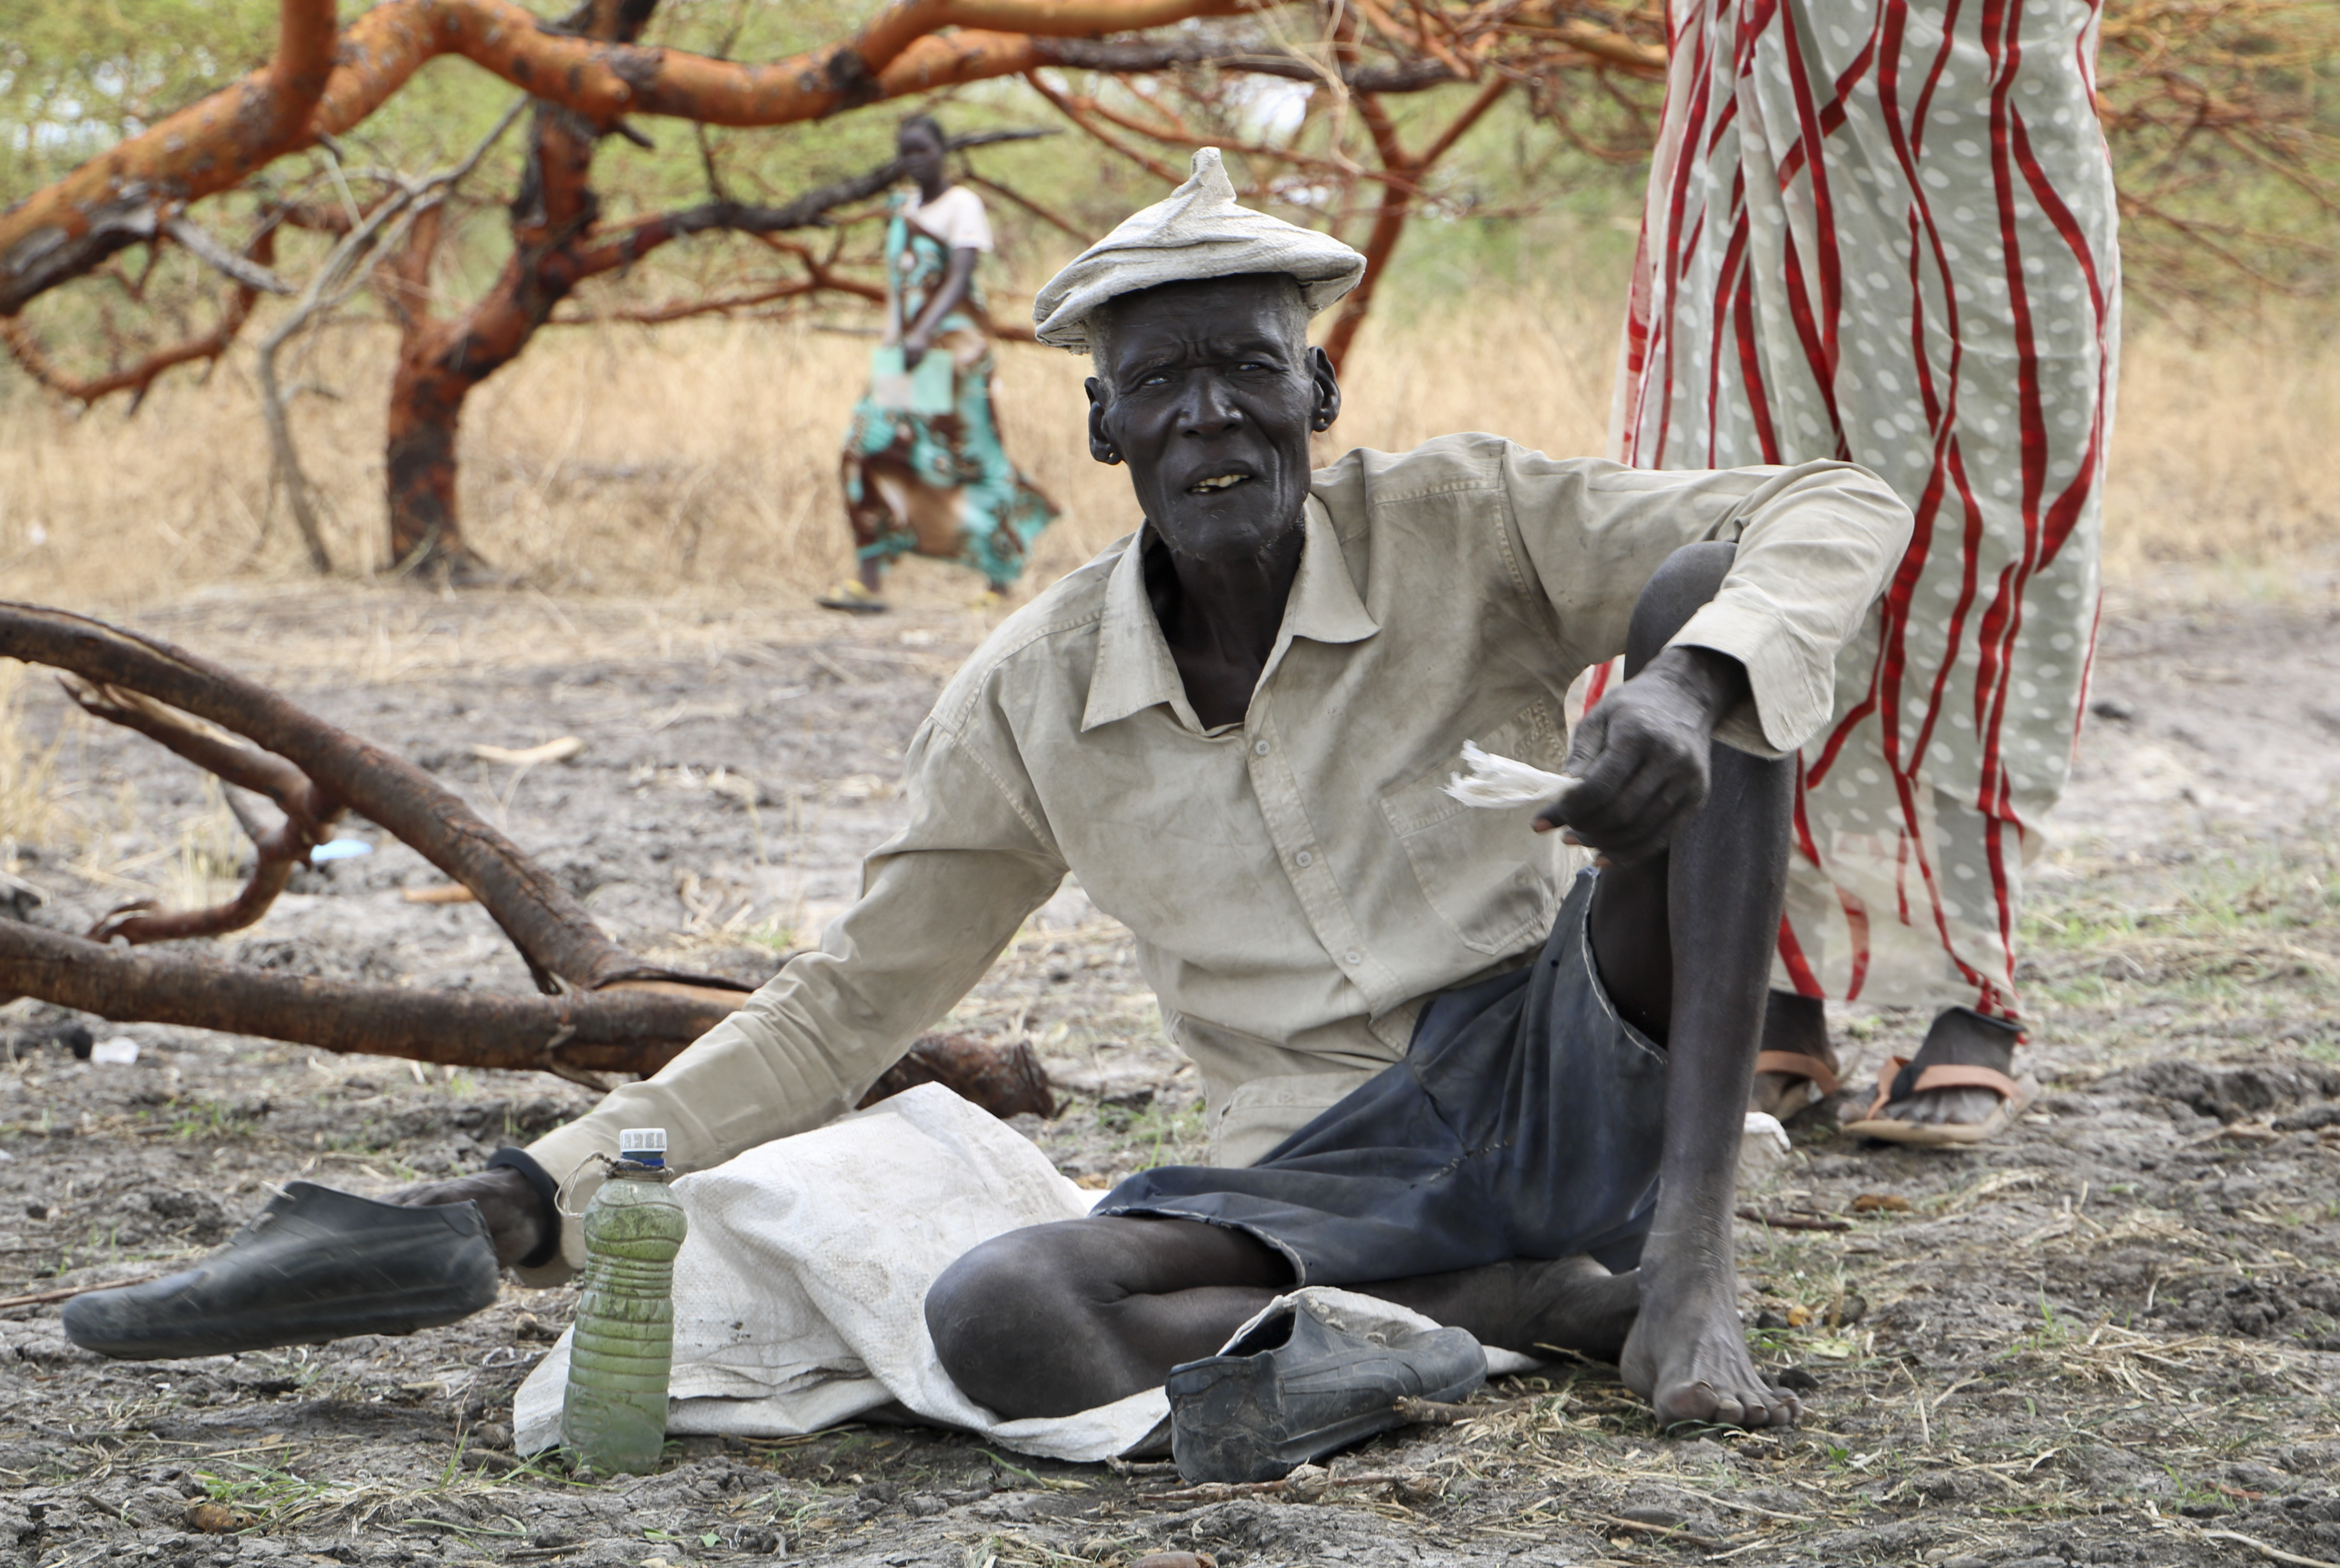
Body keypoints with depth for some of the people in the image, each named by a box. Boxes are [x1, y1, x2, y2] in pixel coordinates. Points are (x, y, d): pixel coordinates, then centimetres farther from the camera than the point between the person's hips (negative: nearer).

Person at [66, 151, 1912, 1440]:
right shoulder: (1032, 703, 4)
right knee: (999, 1319, -33)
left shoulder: (1461, 525, -3)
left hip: (1577, 1064, -1)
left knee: (1695, 605, -23)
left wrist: (1692, 683, -33)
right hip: (1334, 1171, 1)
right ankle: (1568, 1304, -17)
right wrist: (551, 1184, 1)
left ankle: (1687, 1259, -25)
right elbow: (843, 1008, 12)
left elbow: (1838, 514, -10)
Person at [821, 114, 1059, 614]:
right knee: (871, 451, -5)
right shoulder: (903, 208, 15)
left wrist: (924, 334, -33)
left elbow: (959, 279, -19)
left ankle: (1001, 577, 10)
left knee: (971, 456, -3)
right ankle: (870, 581, -6)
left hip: (951, 345, -7)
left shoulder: (962, 206, -7)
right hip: (901, 349, 7)